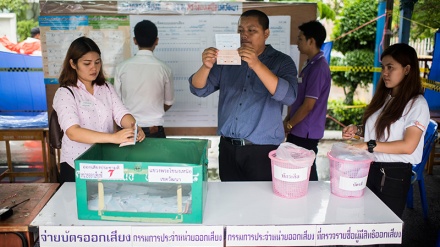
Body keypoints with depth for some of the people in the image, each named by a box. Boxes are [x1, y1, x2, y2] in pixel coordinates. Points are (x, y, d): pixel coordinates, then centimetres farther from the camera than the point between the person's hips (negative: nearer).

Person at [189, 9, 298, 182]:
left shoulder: (281, 62, -3)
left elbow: (288, 96, -20)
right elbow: (199, 90, 2)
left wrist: (256, 65, -28)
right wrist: (206, 66, -19)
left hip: (262, 151, -3)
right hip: (228, 148, 3)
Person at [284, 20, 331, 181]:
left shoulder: (318, 68, -20)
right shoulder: (311, 65, 11)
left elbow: (308, 105, -21)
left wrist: (288, 125, -11)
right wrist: (288, 120, 13)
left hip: (305, 132, -9)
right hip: (300, 131, 9)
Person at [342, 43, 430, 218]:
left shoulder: (417, 104, -11)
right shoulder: (383, 98, 11)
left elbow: (408, 146, -19)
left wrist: (368, 145, -25)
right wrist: (357, 130, 0)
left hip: (395, 173, -6)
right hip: (370, 169, 6)